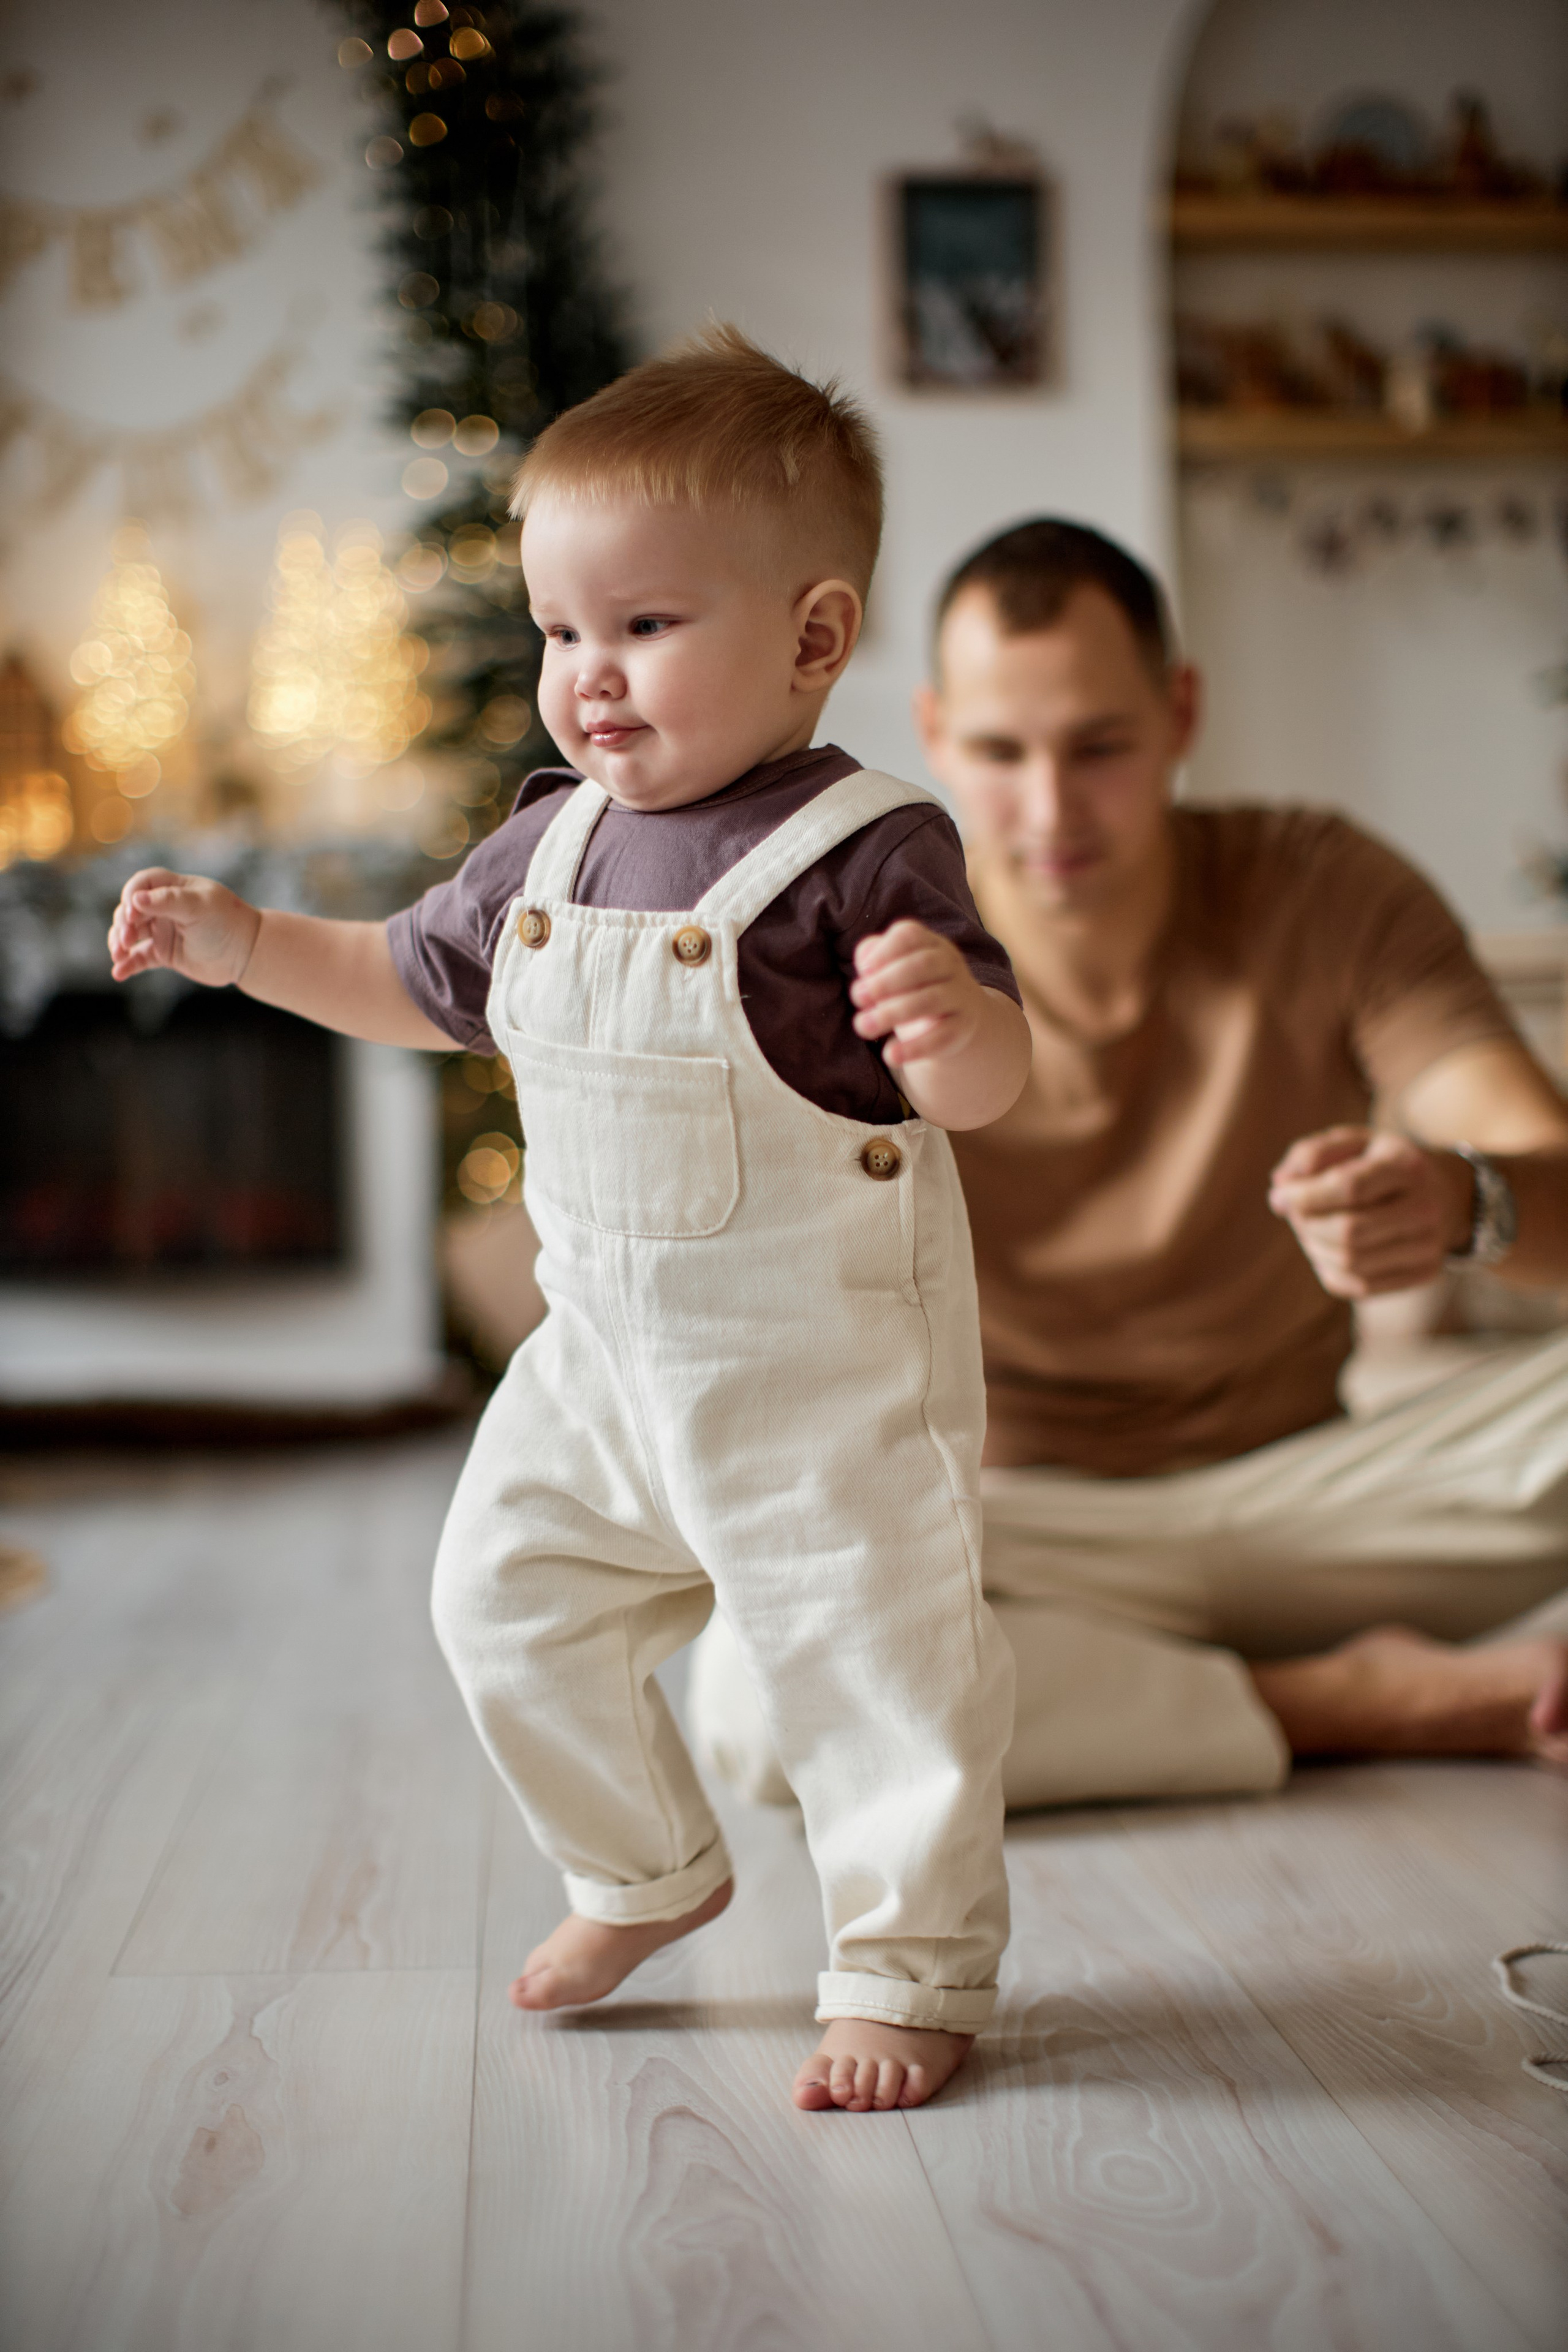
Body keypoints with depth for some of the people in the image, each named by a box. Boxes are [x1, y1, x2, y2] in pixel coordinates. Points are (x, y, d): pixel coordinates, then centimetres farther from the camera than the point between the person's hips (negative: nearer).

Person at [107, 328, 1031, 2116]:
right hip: (605, 1351, 7)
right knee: (505, 1603, 16)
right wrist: (240, 943, 7)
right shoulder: (551, 844, 2)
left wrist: (952, 1017, -43)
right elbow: (422, 983, 17)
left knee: (868, 1661, 1)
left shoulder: (865, 855, -18)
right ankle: (646, 1874, 39)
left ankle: (910, 1969, 23)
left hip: (827, 1367, -7)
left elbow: (984, 1085, -21)